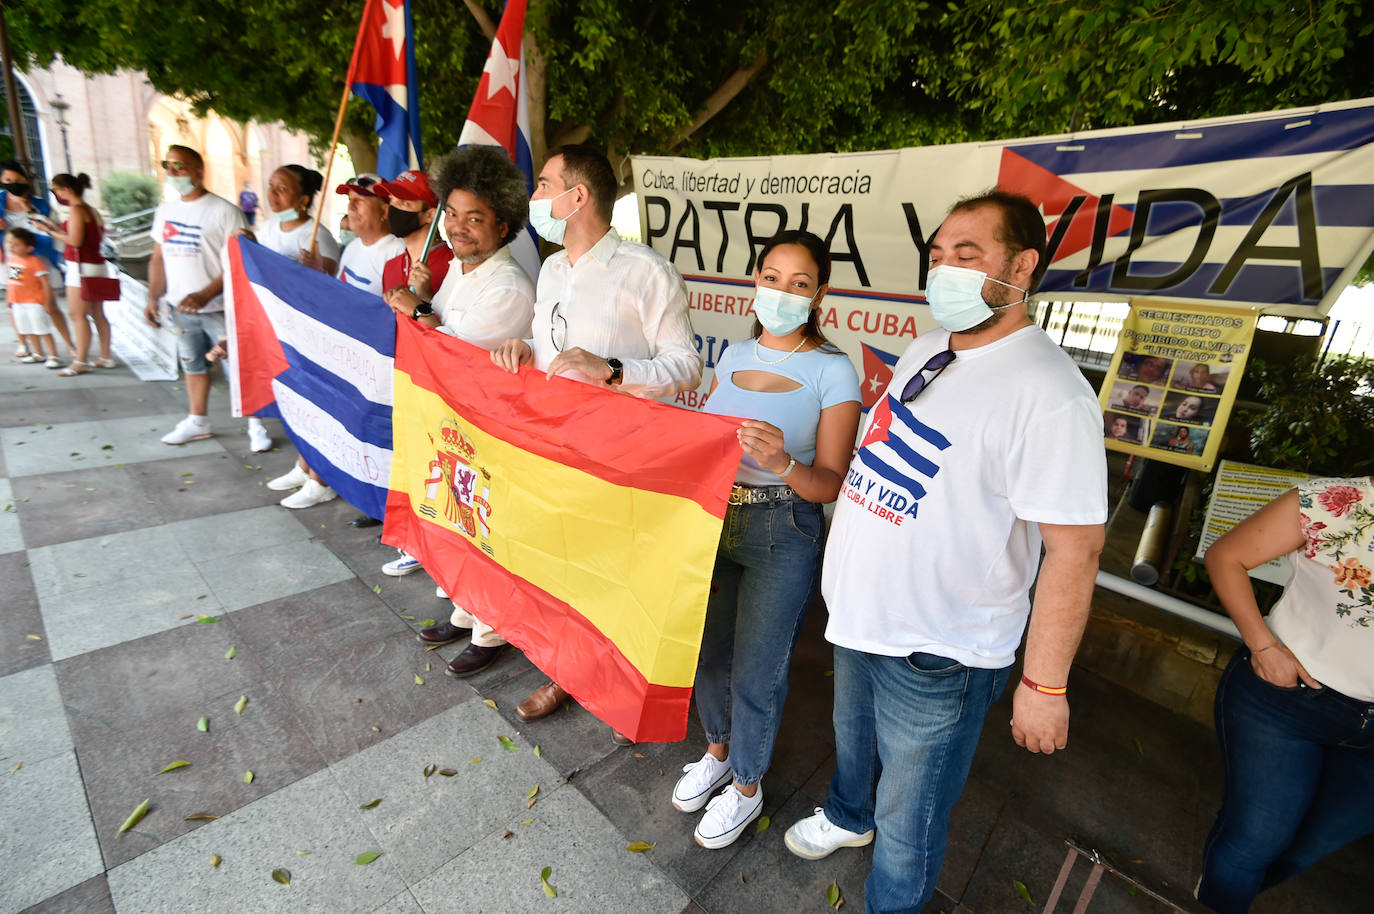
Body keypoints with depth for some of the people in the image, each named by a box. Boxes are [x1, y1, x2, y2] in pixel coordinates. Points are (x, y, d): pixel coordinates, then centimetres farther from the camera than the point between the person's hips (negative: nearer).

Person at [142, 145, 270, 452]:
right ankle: (197, 421, 28)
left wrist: (205, 295, -23)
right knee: (192, 364, 15)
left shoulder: (224, 211, -9)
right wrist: (153, 298, 9)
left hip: (218, 308, -7)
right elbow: (159, 258, 18)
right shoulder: (165, 210, 12)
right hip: (179, 307, 7)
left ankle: (255, 425, 8)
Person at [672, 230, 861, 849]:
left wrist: (782, 463, -32)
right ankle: (718, 750, 49)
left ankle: (746, 786, 38)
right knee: (707, 652, 20)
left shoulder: (833, 372, -11)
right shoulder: (734, 356, 6)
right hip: (711, 520, 6)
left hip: (782, 534, -5)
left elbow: (831, 485, -13)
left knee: (756, 671, 10)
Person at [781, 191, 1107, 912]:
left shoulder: (1050, 393, -25)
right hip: (860, 616, 8)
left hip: (937, 652, -8)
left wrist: (1044, 684, -18)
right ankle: (847, 817, 63)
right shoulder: (923, 351, 2)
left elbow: (1074, 551, -23)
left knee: (907, 824, 14)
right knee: (853, 742, 34)